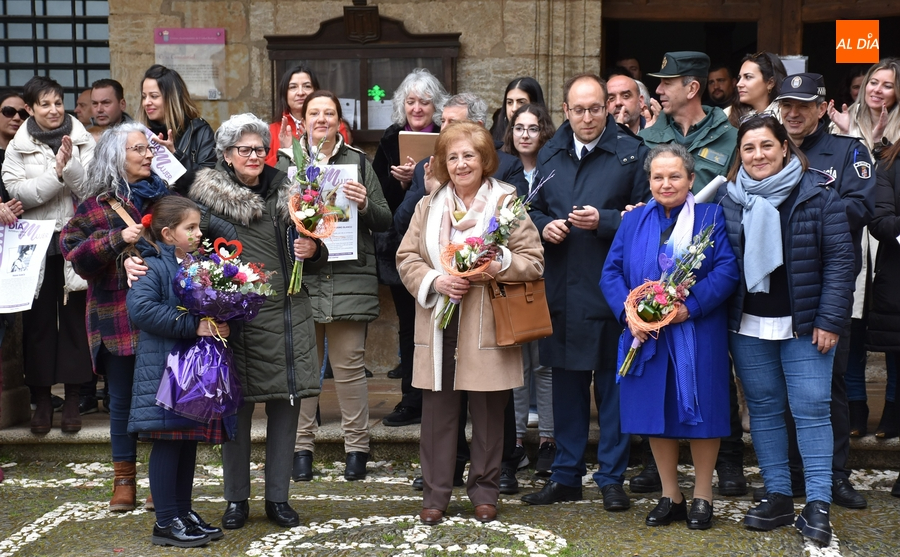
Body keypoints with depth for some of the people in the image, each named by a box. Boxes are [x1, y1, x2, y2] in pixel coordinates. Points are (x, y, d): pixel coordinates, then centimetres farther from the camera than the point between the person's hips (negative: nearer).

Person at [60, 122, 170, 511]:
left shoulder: (163, 196, 12)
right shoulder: (95, 205, 3)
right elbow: (76, 255, -6)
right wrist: (118, 239, -19)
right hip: (117, 319, -2)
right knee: (122, 398, 6)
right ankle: (124, 479, 18)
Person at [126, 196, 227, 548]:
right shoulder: (154, 267, -9)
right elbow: (140, 308, -24)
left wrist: (222, 326, -1)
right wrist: (194, 326, -23)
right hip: (165, 369, -7)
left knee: (190, 441, 13)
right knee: (167, 443, -2)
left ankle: (184, 511, 24)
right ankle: (166, 522, 5)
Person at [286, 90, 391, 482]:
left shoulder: (358, 162, 7)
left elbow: (385, 222, 7)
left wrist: (365, 204, -12)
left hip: (349, 278, 0)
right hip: (300, 276, 0)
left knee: (350, 365, 3)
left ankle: (356, 446, 13)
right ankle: (302, 446, 15)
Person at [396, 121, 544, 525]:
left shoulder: (507, 202, 2)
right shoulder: (428, 206, 13)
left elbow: (533, 261, -2)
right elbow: (407, 258, 9)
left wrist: (496, 267, -18)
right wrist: (435, 281, -9)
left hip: (487, 329, -2)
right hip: (439, 326, 3)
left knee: (488, 414, 7)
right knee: (437, 412, 5)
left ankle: (484, 492, 21)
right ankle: (435, 495, 16)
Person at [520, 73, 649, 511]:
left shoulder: (631, 152, -1)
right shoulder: (549, 154, 13)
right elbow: (533, 209, 19)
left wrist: (602, 220, -17)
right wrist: (544, 226, -2)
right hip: (560, 289, 4)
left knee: (612, 383, 4)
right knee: (565, 381, 11)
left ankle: (612, 478, 15)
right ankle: (566, 475, 22)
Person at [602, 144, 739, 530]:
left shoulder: (710, 216, 1)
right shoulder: (633, 221, 10)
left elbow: (727, 270, -10)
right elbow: (611, 271, 4)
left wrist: (690, 307, -20)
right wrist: (629, 313, -12)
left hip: (697, 335, -3)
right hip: (646, 335, 3)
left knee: (700, 412, 3)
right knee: (655, 413, 8)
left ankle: (702, 497, 19)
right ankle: (670, 497, 22)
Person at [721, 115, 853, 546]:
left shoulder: (817, 194, -4)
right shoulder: (730, 199, 6)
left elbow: (839, 257, -6)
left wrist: (830, 320, -11)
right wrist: (719, 315, 0)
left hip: (804, 325, -3)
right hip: (747, 327, 4)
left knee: (810, 410, -5)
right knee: (764, 410, 8)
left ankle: (818, 504, 0)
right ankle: (778, 497, 17)